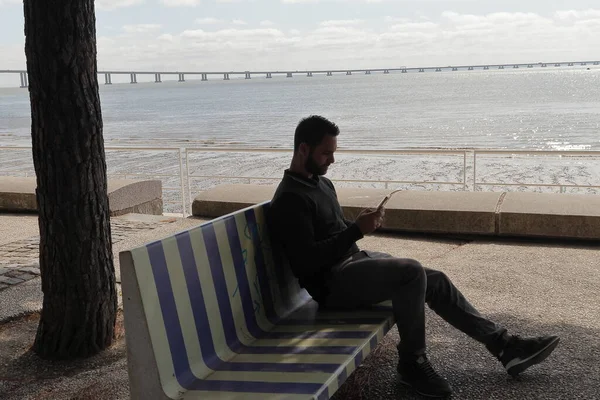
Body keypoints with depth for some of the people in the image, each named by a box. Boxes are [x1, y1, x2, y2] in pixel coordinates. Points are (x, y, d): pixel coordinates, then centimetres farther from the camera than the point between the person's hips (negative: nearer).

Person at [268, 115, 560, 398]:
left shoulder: (322, 184, 15)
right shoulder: (289, 199, -17)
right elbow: (307, 261, -24)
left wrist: (363, 224, 2)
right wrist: (357, 230, -23)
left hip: (356, 261, 10)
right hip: (332, 282, -10)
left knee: (435, 280, 1)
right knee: (412, 272, -28)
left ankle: (504, 345, 5)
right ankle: (412, 362, -11)